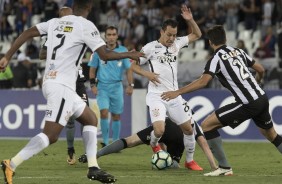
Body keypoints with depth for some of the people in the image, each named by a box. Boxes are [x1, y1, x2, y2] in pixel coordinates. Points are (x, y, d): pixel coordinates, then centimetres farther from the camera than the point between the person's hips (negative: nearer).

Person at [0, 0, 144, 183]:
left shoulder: (56, 22, 13)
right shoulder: (86, 26, -6)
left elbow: (27, 33, 8)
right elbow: (105, 55, -9)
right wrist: (130, 55, 7)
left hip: (50, 83, 9)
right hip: (61, 86, -9)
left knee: (91, 119, 19)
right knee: (50, 135, -14)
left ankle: (93, 168, 13)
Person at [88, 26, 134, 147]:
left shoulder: (123, 51, 1)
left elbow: (128, 69, 4)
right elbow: (92, 69, 7)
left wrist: (130, 85, -5)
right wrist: (93, 85, -1)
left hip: (117, 86, 1)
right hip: (102, 86, -1)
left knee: (116, 116, 6)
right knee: (104, 112, -16)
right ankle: (105, 142, -10)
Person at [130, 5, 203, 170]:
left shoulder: (177, 43, 9)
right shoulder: (151, 47, -5)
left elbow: (197, 35, 18)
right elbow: (134, 65, 1)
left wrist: (190, 20, 1)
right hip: (157, 96, -5)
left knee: (188, 128, 5)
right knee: (159, 130, -22)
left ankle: (190, 160, 23)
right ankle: (154, 144, 14)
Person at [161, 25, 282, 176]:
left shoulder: (216, 59, -6)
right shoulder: (239, 52, 14)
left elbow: (203, 82, -19)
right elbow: (260, 70, 21)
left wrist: (177, 92, -18)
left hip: (248, 104, -7)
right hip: (263, 98, 7)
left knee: (207, 125, 0)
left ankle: (224, 167, -1)